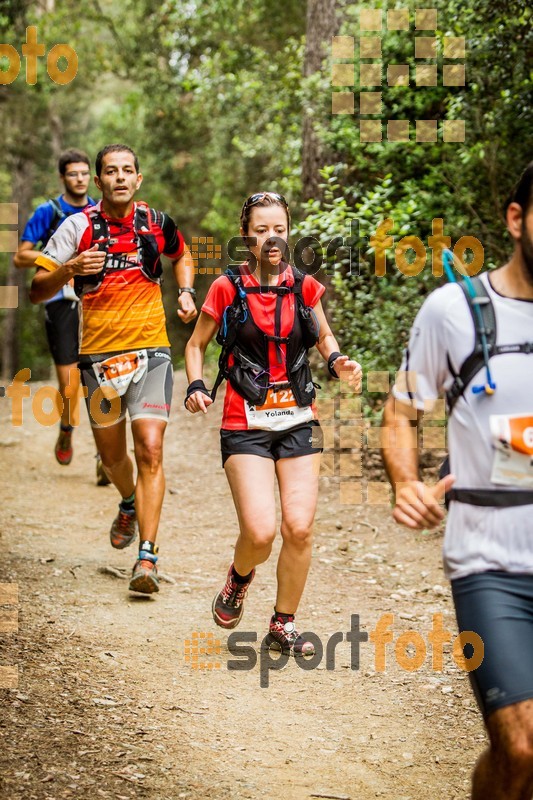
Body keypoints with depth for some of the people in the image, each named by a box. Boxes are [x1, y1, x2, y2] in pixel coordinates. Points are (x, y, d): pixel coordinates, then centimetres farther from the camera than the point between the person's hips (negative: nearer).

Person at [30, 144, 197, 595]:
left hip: (151, 351, -1)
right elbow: (37, 291, -6)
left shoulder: (157, 224, 1)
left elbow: (182, 256, 25)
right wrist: (69, 269, -24)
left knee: (150, 452, -14)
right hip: (99, 353, 1)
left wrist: (186, 292, 6)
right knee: (111, 454, 14)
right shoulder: (78, 227, -4)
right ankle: (130, 505, 48)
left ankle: (147, 557, -15)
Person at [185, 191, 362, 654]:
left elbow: (324, 337, 21)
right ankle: (239, 579, 20)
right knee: (260, 532, -17)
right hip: (245, 425, -3)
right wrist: (196, 387, -9)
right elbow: (196, 345, 9)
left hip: (297, 422, 3)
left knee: (299, 528, -7)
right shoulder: (227, 289, -3)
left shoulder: (304, 287, 4)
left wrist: (339, 363, 0)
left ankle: (284, 625, 15)